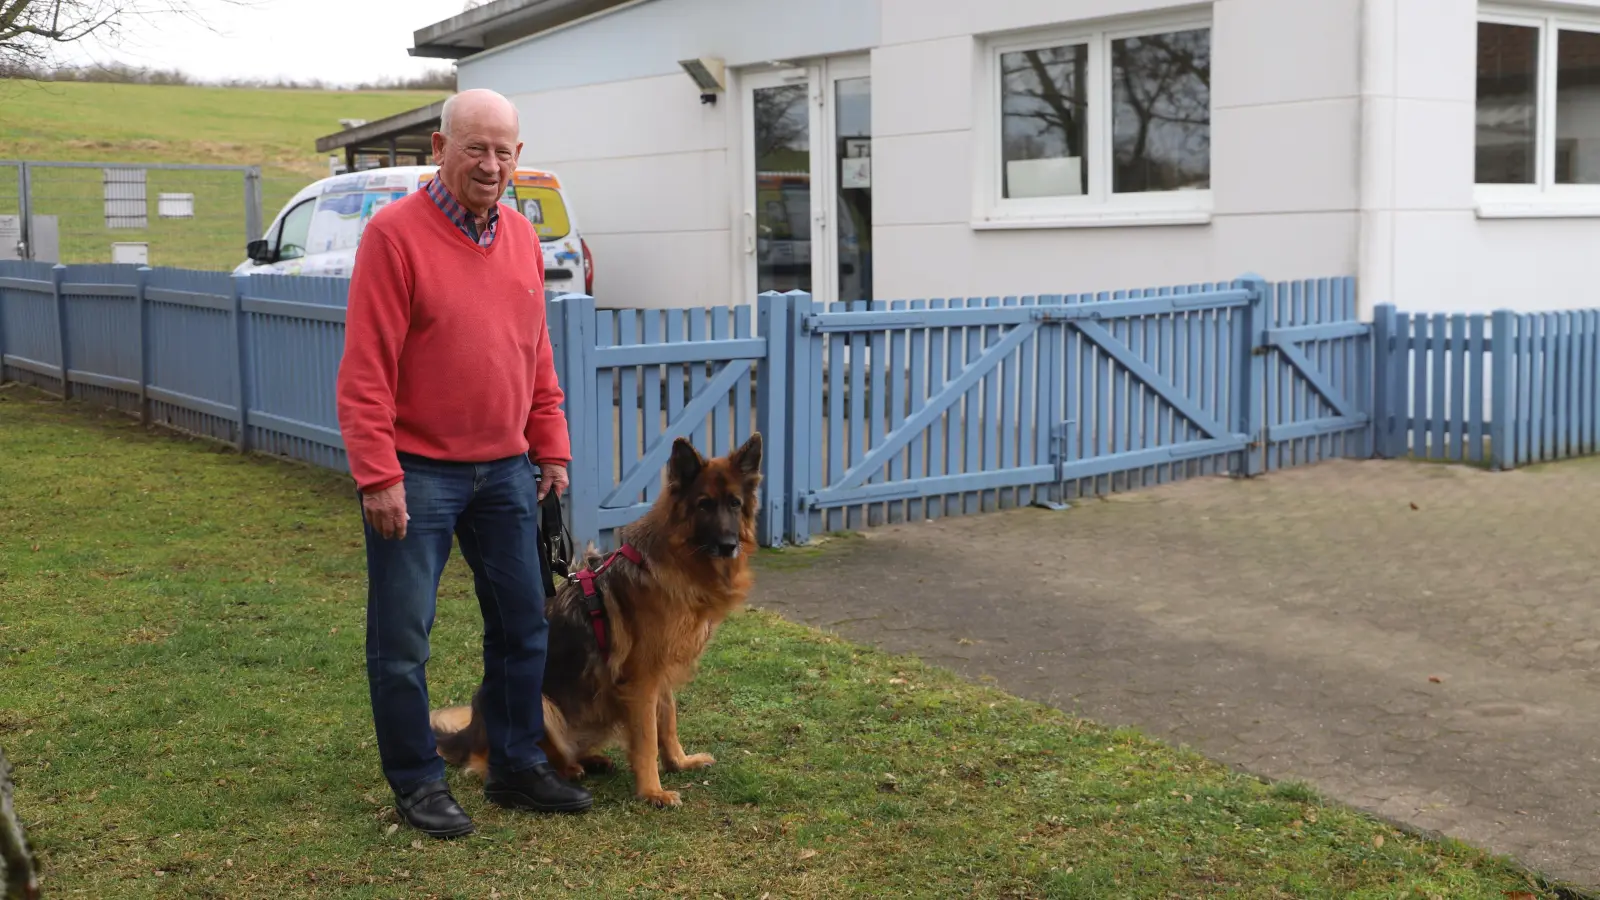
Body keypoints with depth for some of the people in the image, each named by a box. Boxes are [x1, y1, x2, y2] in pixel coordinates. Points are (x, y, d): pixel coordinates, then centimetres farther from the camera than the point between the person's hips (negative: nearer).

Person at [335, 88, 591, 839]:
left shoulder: (521, 237, 8)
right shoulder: (395, 233, -12)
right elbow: (365, 369, -15)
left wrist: (551, 447, 11)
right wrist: (377, 477, -18)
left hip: (506, 468, 6)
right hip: (417, 471, -6)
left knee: (522, 624, 12)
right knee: (402, 638, 3)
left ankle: (517, 767, 27)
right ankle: (417, 782, 18)